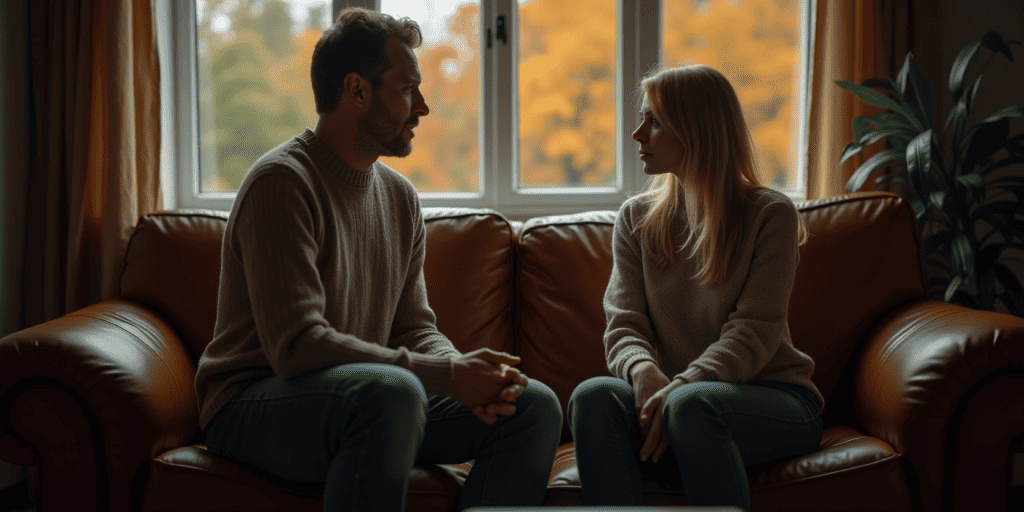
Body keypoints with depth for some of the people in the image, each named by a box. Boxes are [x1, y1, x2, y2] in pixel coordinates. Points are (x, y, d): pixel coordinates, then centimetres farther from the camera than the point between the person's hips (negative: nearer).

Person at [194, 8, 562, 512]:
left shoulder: (400, 196, 11)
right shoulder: (282, 181, -16)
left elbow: (414, 327, 11)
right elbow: (296, 344, -25)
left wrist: (471, 374, -13)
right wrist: (447, 375, -25)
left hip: (365, 402, 8)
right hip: (253, 404, -7)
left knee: (535, 405, -5)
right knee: (393, 390, -38)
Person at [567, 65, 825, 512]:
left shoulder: (771, 215, -1)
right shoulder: (636, 218, 11)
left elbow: (753, 333, -11)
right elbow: (623, 326, 2)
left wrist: (679, 388, -27)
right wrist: (645, 373, -22)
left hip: (772, 396, -3)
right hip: (669, 391, 3)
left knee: (690, 404, -37)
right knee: (593, 396, -29)